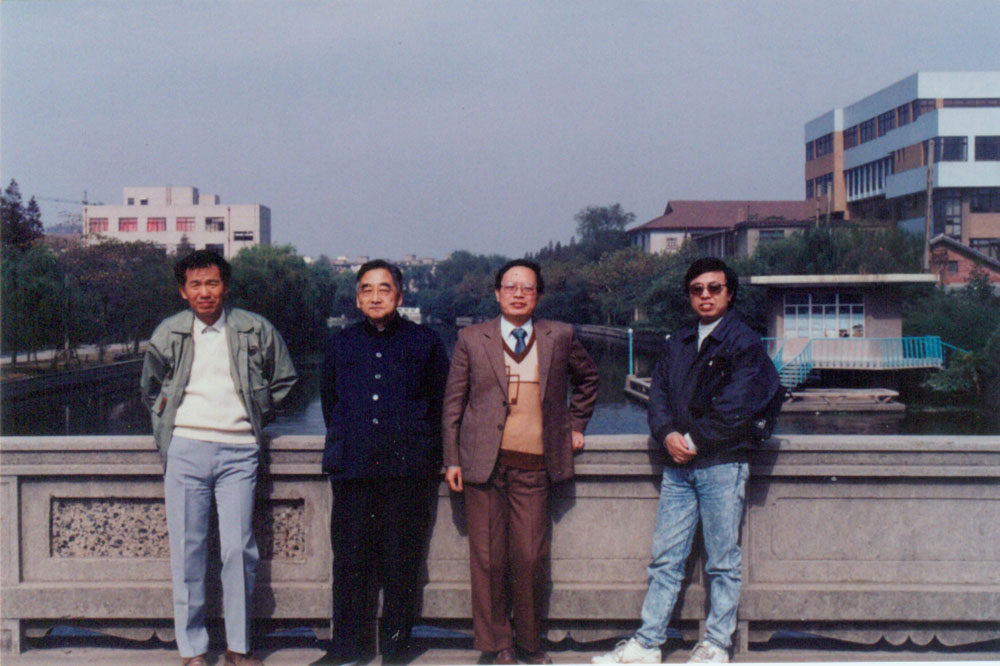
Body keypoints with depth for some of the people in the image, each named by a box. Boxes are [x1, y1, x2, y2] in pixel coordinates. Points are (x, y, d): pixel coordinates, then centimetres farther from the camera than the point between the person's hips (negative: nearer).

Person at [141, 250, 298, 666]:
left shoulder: (255, 330, 3)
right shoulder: (169, 334, 7)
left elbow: (284, 379, 18)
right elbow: (150, 387, 25)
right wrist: (166, 420, 14)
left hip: (239, 450, -1)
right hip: (185, 448, 1)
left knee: (239, 549, -3)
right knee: (187, 549, 2)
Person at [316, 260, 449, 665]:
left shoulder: (424, 342, 7)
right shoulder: (341, 344, 14)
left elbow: (439, 400, 11)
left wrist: (421, 446, 9)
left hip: (407, 469, -2)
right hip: (352, 468, 2)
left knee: (401, 562, 2)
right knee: (349, 559, 3)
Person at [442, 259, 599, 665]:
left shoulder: (560, 337, 8)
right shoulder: (471, 339, 6)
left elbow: (587, 378, 25)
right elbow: (453, 402, 7)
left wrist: (575, 425, 18)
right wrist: (452, 460, 3)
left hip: (534, 464, 1)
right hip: (484, 463, 0)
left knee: (531, 557, 0)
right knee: (488, 558, 3)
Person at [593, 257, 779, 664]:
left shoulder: (745, 343, -2)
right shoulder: (678, 343, 16)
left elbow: (735, 409, -11)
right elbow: (658, 393, 11)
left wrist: (694, 441, -9)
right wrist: (667, 435, -7)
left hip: (723, 465, -5)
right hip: (678, 465, 5)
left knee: (722, 562, 3)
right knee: (665, 558, 6)